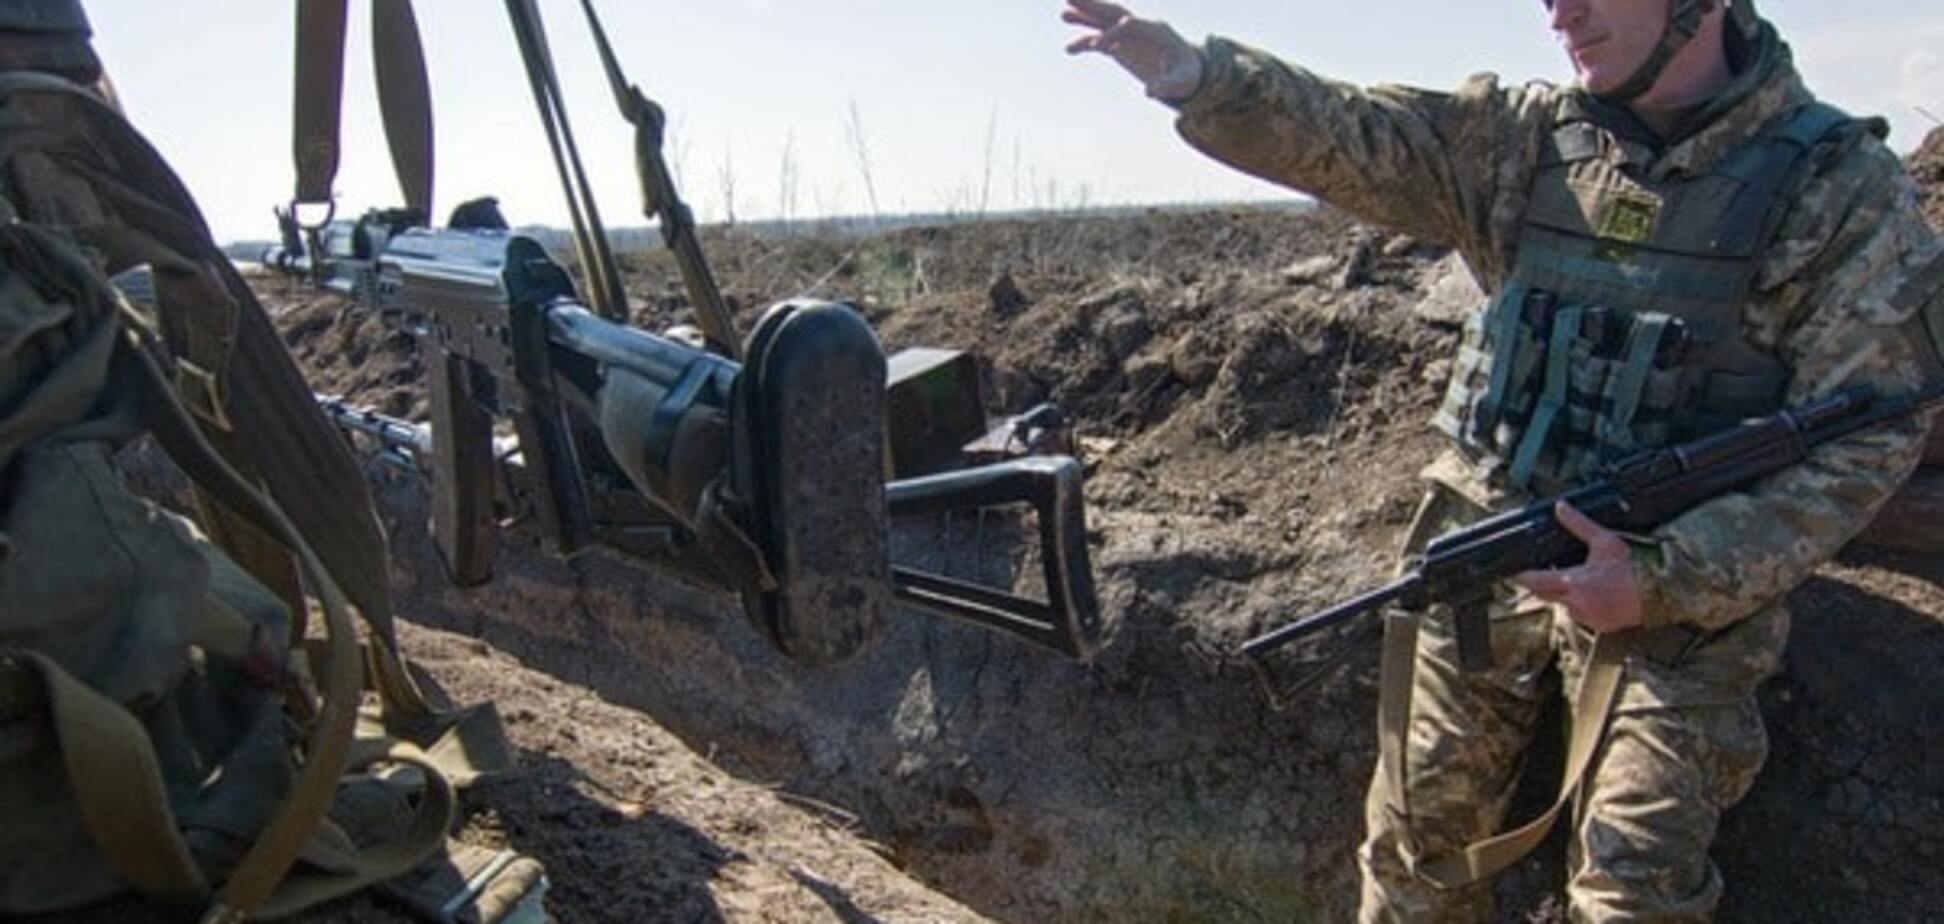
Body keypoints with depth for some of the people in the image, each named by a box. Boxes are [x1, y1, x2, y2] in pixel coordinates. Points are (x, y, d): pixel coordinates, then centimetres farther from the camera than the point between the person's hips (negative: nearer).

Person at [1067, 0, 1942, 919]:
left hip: (1681, 588, -2)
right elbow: (1346, 137, -8)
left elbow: (1866, 438, -9)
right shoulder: (1526, 138, 2)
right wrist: (1194, 74, -27)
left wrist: (1667, 577, -19)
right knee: (1415, 842, 9)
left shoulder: (1845, 186, -7)